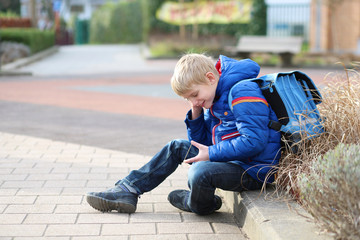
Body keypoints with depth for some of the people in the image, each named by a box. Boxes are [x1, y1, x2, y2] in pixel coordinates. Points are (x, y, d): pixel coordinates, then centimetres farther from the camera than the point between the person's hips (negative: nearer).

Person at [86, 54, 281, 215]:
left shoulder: (242, 93, -20)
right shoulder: (212, 100, 11)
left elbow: (254, 142, -27)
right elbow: (202, 141, 17)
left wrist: (212, 153, -21)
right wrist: (196, 114, 0)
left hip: (254, 170, -10)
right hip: (228, 156, 10)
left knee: (200, 171, -34)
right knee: (177, 147, 14)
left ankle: (199, 205, 1)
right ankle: (127, 190, 12)